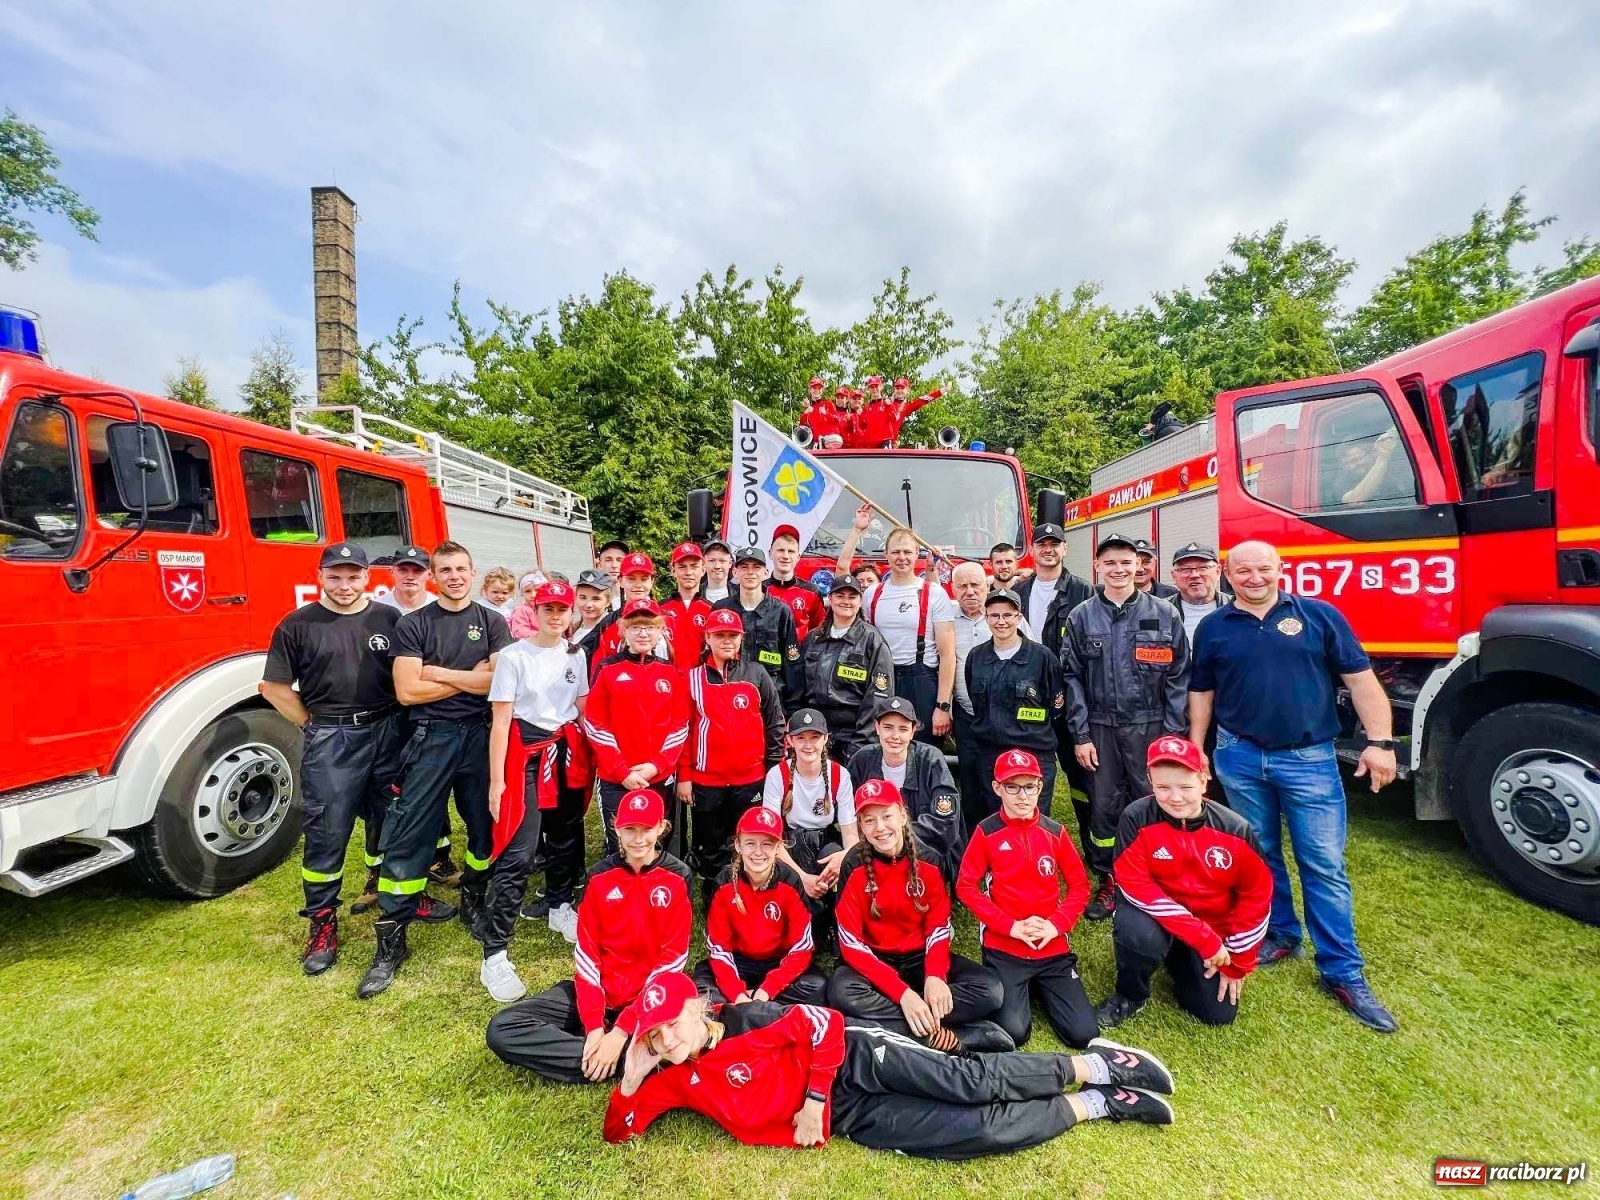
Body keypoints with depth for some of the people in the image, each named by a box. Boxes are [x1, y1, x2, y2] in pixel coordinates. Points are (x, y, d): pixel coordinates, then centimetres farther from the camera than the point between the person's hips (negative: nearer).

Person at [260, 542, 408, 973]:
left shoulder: (389, 619, 1)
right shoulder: (297, 625, -2)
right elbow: (274, 687, 2)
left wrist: (402, 721, 2)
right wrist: (314, 725, 0)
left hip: (388, 733, 2)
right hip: (330, 740, -2)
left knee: (389, 820, 14)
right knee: (327, 832, 4)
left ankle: (381, 889, 37)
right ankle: (322, 923, 18)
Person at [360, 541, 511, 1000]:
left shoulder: (492, 622, 3)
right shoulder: (412, 625, 0)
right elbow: (407, 691, -9)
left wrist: (439, 673, -10)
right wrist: (471, 678, -8)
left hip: (481, 735, 2)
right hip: (432, 737, -1)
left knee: (486, 827, 11)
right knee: (407, 837, -1)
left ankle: (473, 901, 34)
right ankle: (391, 940, 10)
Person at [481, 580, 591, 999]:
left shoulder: (576, 655, 7)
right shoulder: (513, 656, -8)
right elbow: (500, 721, -9)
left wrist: (589, 758, 8)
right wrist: (496, 781, -11)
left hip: (569, 754, 5)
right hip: (526, 755, -5)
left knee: (566, 837, 18)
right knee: (518, 854, -8)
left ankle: (560, 907, 42)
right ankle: (494, 957, 1)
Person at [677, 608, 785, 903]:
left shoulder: (757, 675, 2)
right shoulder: (692, 678, 1)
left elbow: (775, 724, 4)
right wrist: (683, 776, -2)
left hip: (751, 779, 0)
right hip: (705, 781, 0)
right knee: (710, 848, 12)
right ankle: (713, 903, 29)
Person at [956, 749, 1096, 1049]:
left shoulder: (1055, 832, 0)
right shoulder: (986, 832, -8)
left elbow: (1080, 886, 5)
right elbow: (966, 887, -7)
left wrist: (1056, 924, -10)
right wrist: (1011, 926, -14)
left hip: (1053, 947, 3)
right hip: (1003, 949, -2)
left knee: (1084, 1034, -7)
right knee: (1015, 1033, -16)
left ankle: (1040, 989, 22)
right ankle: (1020, 991, 18)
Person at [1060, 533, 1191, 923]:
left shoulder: (1165, 615, 1)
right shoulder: (1081, 617, 3)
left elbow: (1179, 678, 0)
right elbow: (1073, 678, 2)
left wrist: (1172, 735, -5)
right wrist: (1080, 736, -2)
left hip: (1150, 727, -1)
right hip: (1101, 728, 1)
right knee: (1103, 806, 7)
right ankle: (1108, 882, 23)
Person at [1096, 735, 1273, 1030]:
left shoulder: (1235, 829, -16)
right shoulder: (1137, 819, -25)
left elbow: (1256, 895, -4)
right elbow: (1136, 886, -24)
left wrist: (1237, 961, -1)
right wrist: (1204, 939, -26)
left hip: (1215, 927, 4)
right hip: (1156, 918, -3)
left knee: (1218, 1014, 0)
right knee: (1138, 934, -35)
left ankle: (1179, 961, 32)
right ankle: (1130, 995, -1)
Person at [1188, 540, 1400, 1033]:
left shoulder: (1320, 615, 1)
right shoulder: (1213, 628, 4)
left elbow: (1360, 679, 0)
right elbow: (1201, 693, 10)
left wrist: (1380, 741, -7)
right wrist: (1196, 748, 8)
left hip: (1310, 758, -2)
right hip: (1239, 757, 2)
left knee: (1324, 865, 1)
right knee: (1259, 854, 14)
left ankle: (1344, 972, 13)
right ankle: (1280, 934, 32)